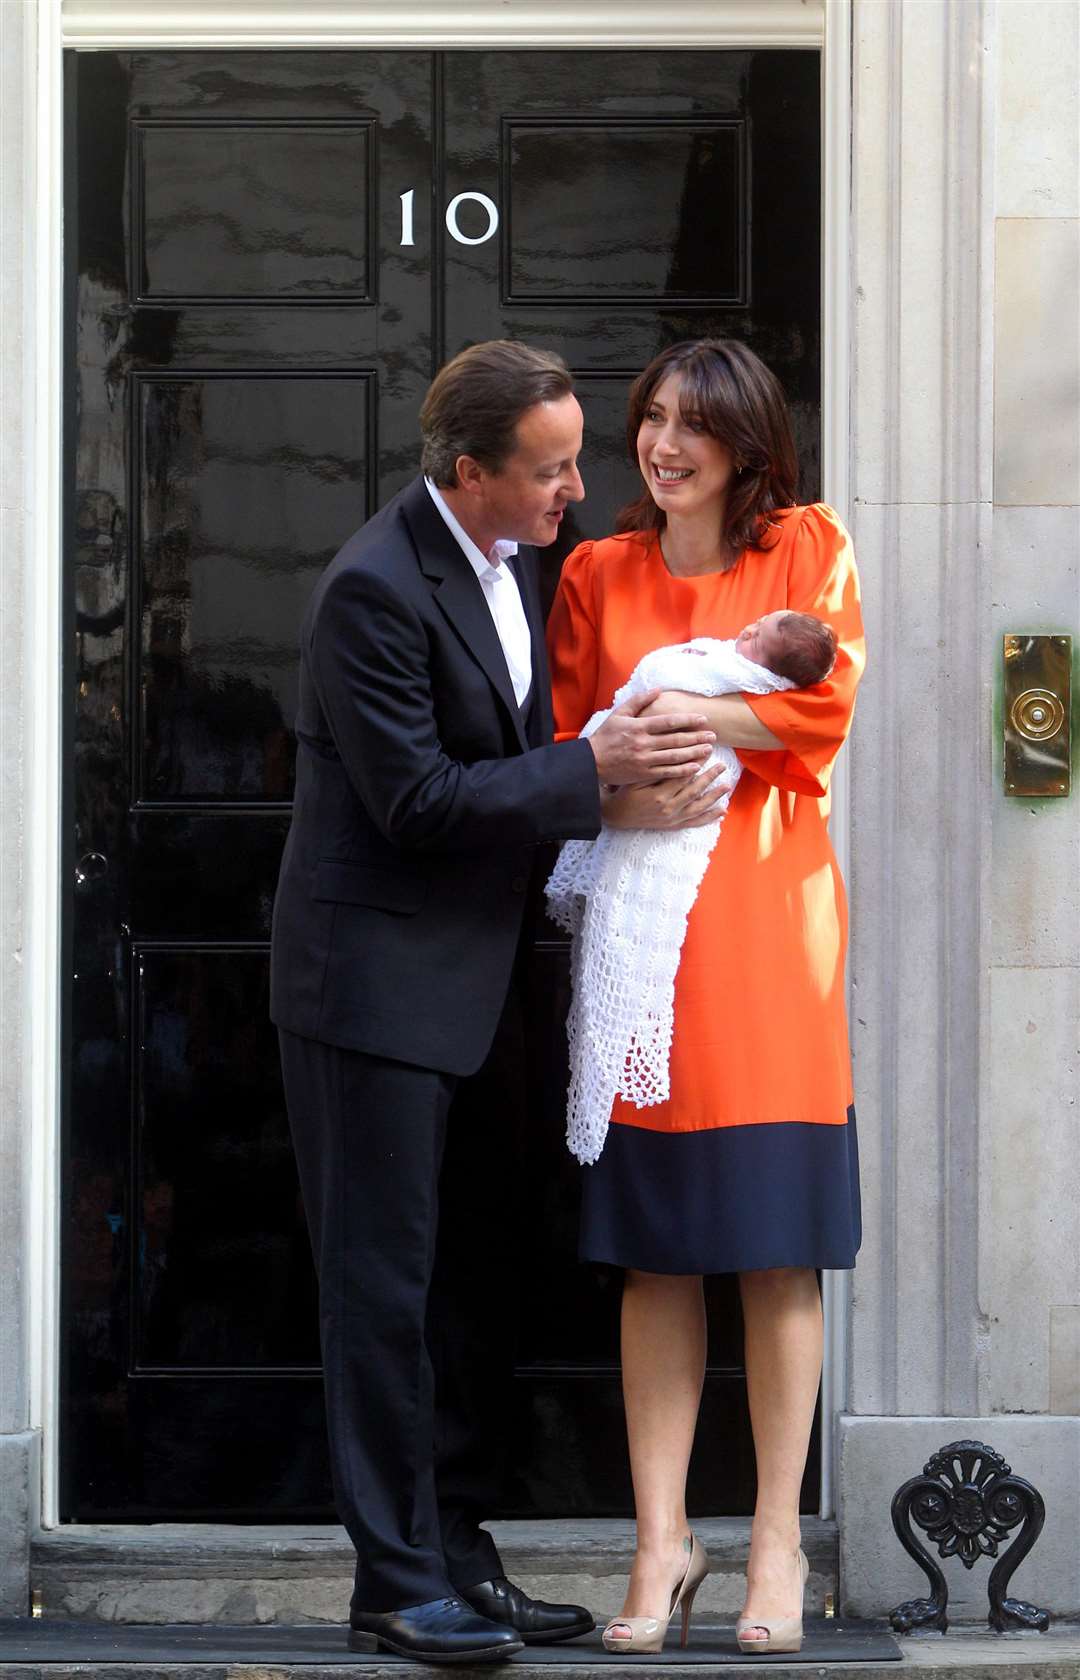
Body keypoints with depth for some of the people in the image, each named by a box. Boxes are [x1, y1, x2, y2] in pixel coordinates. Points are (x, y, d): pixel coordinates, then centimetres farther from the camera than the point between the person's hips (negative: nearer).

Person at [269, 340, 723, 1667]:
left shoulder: (506, 561, 7)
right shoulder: (376, 587, -20)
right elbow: (416, 799, -21)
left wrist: (635, 764, 0)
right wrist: (595, 766, -19)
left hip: (474, 983, 9)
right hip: (377, 984, -9)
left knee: (474, 1282, 13)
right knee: (385, 1285, -2)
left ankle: (456, 1551, 23)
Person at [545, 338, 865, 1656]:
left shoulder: (807, 548, 7)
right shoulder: (597, 575, 15)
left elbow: (825, 706, -4)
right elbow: (563, 741, 15)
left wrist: (668, 712, -10)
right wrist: (615, 784, -6)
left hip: (764, 915, -2)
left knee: (778, 1249, -1)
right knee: (654, 1255, 1)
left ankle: (777, 1544, 6)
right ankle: (660, 1545, 5)